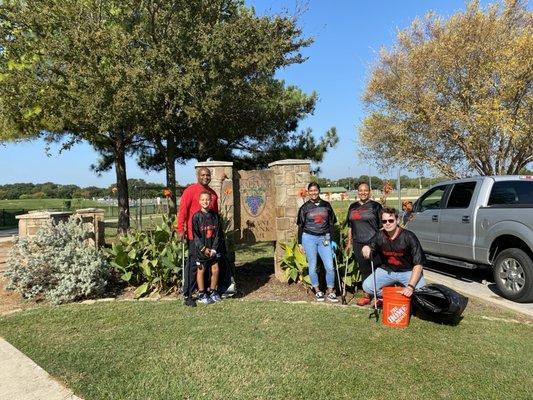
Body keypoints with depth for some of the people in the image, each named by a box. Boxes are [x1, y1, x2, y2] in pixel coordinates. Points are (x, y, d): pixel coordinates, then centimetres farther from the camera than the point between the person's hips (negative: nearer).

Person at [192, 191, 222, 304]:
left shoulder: (215, 215, 1)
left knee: (215, 270, 6)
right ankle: (201, 294, 18)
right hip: (201, 249, -3)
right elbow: (196, 235, -8)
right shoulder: (197, 216, -8)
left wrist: (214, 248, -6)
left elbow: (218, 233, 1)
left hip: (212, 249, 3)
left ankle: (212, 291, 25)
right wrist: (203, 248, -13)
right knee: (201, 270, 6)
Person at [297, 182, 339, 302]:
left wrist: (332, 240, 6)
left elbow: (331, 224, 11)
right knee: (312, 267, 4)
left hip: (324, 239, 1)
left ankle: (331, 292, 12)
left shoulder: (326, 205, 7)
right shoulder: (305, 207, 2)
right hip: (309, 238, -1)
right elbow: (300, 226, 5)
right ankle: (317, 291, 20)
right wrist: (300, 243, 2)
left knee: (330, 266, -4)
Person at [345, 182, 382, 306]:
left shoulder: (375, 206, -1)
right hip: (358, 243, 5)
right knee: (364, 270, 11)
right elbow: (350, 226, 18)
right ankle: (366, 295, 22)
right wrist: (349, 242, 15)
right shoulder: (353, 207, 13)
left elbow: (382, 226, -1)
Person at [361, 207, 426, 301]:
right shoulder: (380, 236, -7)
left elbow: (418, 264, -21)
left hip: (408, 271, -2)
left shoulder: (409, 237, -19)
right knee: (367, 286, -18)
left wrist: (410, 286, -32)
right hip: (387, 270, 3)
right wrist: (366, 248, -20)